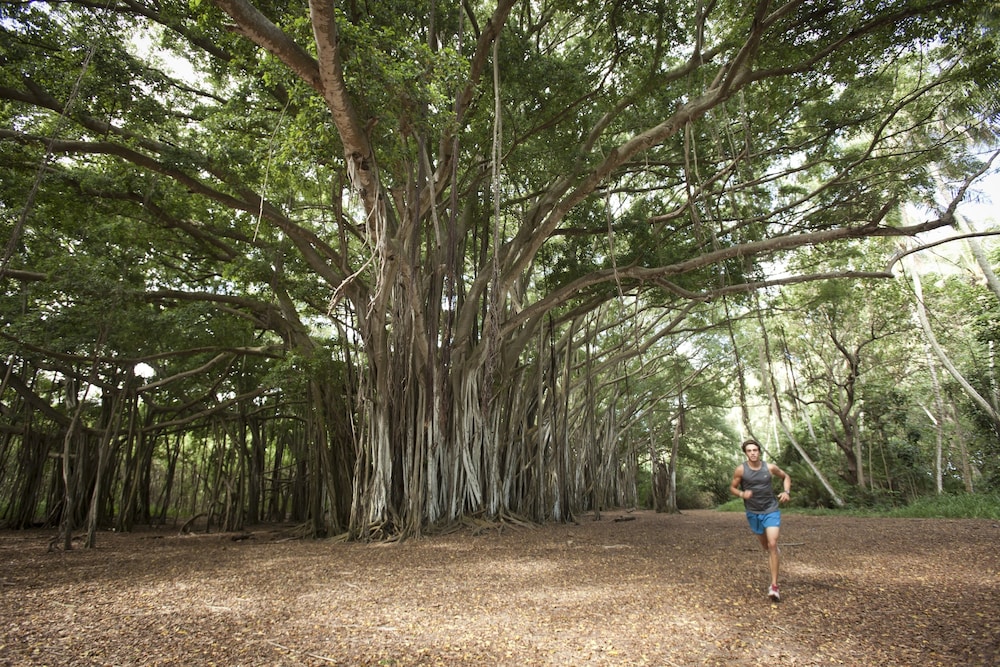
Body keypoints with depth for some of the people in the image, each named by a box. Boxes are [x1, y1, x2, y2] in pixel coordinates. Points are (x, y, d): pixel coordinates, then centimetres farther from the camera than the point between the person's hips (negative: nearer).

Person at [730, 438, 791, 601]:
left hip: (771, 510, -1)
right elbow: (732, 487, -2)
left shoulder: (770, 467, -10)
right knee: (765, 545, 16)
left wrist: (787, 492, -7)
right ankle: (776, 551, 53)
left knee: (772, 544, -14)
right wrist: (742, 494, -22)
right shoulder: (741, 469, -12)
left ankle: (774, 586, -10)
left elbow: (785, 476, 10)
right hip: (753, 512, 1)